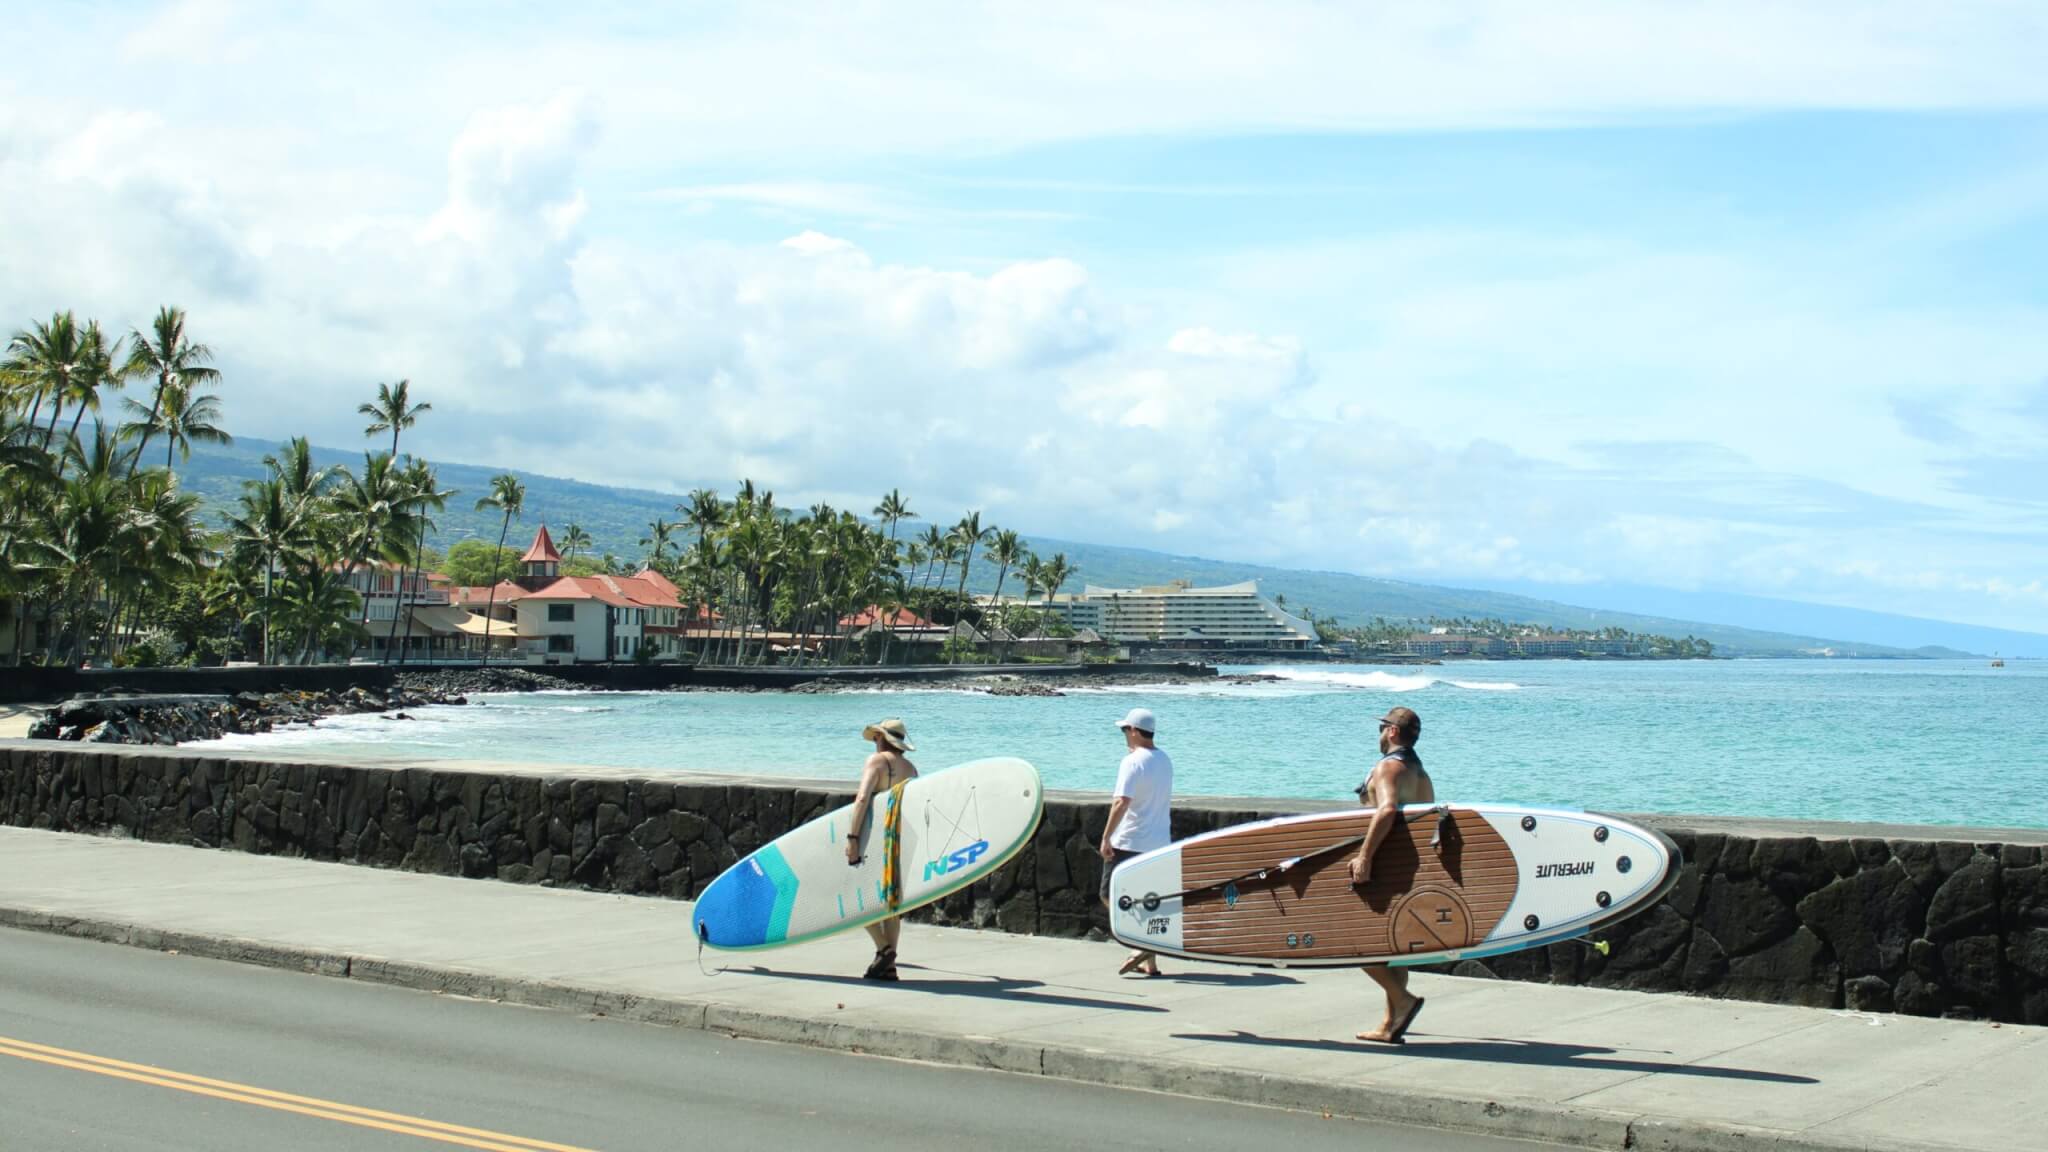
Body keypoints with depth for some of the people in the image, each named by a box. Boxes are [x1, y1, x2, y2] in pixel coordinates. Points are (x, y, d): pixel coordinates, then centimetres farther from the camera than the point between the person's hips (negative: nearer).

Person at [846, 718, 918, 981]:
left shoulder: (877, 761, -4)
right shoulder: (910, 767, 15)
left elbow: (862, 799, -14)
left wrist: (852, 838, -16)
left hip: (879, 836, -7)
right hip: (903, 839, 7)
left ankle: (884, 948, -12)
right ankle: (889, 964, 10)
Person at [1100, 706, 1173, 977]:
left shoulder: (1133, 762, -15)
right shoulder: (1165, 761, 11)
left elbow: (1121, 803, -24)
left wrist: (1106, 837, -21)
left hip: (1129, 843, -8)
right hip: (1160, 842, 8)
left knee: (1110, 894, 1)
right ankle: (1150, 962, 11)